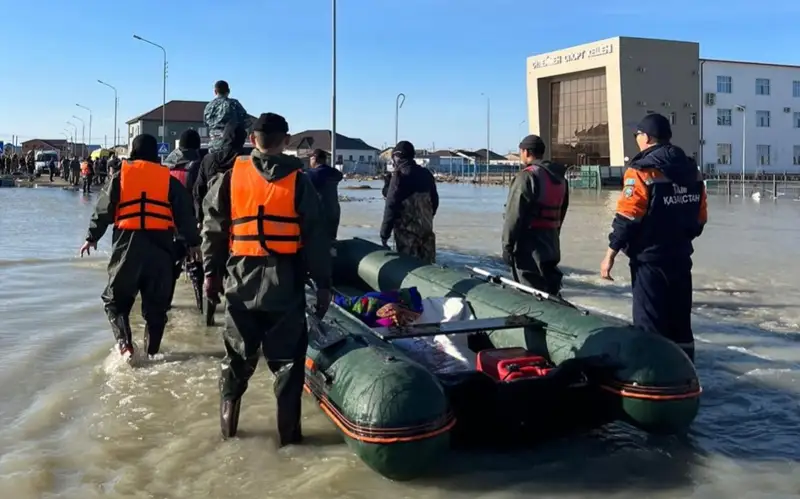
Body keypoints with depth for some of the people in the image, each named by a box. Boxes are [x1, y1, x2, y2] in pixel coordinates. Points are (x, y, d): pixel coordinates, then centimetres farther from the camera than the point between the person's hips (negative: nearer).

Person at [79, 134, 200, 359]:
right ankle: (151, 352, 12)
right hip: (160, 245, 1)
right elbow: (185, 214, 7)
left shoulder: (121, 176, 7)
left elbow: (103, 211, 8)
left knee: (116, 298, 12)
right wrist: (193, 242, 16)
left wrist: (92, 237, 18)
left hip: (127, 243, -1)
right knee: (156, 304, 10)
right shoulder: (169, 179, 8)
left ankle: (124, 343, -6)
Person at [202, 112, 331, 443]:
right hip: (285, 282, -2)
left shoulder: (231, 176, 2)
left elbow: (213, 227, 5)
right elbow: (316, 236, -4)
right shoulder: (298, 180, -3)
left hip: (241, 279, 2)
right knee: (287, 357, 6)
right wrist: (322, 282, 1)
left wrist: (212, 271, 14)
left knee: (238, 354, 16)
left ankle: (228, 424, 23)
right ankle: (288, 431, 7)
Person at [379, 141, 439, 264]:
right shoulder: (426, 174, 10)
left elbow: (391, 206, -13)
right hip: (426, 229, 7)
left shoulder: (400, 175, -11)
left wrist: (384, 233, -9)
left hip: (407, 230, -7)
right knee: (427, 265, 12)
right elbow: (434, 201, 17)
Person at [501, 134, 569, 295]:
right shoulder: (559, 177, 12)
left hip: (530, 245, -9)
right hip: (551, 243, 9)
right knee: (549, 291, 15)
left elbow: (515, 215, -18)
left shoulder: (527, 176, -15)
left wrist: (507, 246, -13)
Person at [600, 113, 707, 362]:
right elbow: (700, 217, 14)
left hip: (649, 260, -7)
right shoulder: (692, 170, 9)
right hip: (681, 258, 7)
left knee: (650, 327, -1)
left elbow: (627, 218, -17)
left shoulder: (642, 171, -13)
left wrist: (610, 254, -10)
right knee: (680, 324, 16)